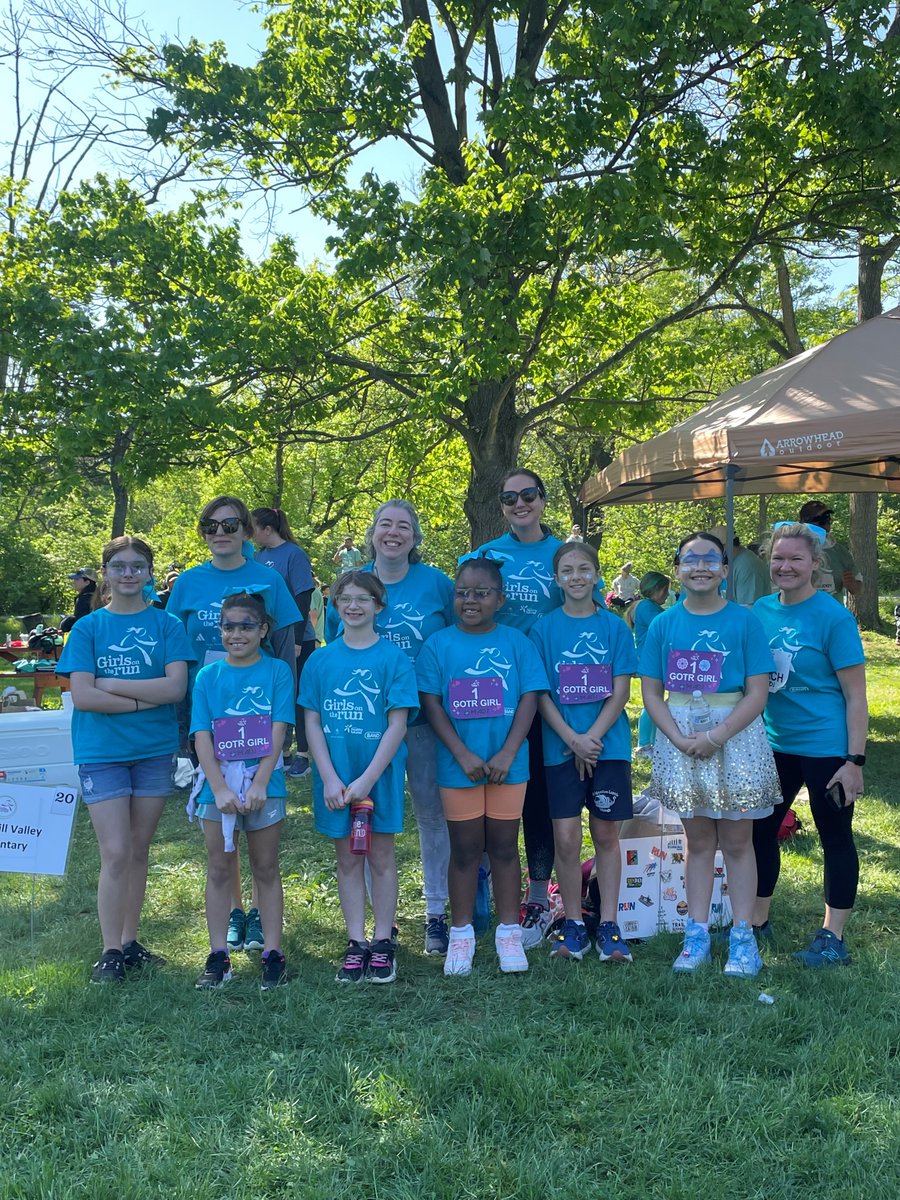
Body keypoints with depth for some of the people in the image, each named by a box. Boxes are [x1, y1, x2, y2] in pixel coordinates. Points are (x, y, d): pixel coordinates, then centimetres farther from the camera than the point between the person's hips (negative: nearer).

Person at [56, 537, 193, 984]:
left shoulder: (166, 625, 2)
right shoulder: (88, 628, 1)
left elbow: (176, 686, -11)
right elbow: (81, 696, -9)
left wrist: (111, 684, -13)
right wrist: (146, 698, -14)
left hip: (155, 750, 2)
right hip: (101, 752, -1)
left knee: (139, 850, 10)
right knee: (115, 853, -5)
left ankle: (130, 942, 22)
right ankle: (110, 952, 5)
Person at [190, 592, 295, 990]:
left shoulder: (277, 671, 0)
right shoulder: (208, 676, 4)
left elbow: (278, 731, -7)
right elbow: (202, 737, -2)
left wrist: (259, 784, -15)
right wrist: (220, 789, -12)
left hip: (264, 783, -2)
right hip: (218, 783, 2)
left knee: (266, 868, 7)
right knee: (218, 870, 8)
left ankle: (273, 953, 14)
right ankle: (218, 955, 16)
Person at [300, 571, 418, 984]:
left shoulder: (393, 658, -6)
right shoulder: (322, 660, 2)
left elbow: (398, 723, -9)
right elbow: (312, 721, 2)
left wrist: (367, 779, -14)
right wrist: (329, 778, -9)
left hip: (380, 772, -2)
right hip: (335, 775, 2)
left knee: (380, 855, 8)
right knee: (347, 858, 11)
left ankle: (383, 942, 19)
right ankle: (356, 942, 21)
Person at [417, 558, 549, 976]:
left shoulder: (516, 642, 1)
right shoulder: (438, 644, -1)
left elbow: (530, 698, -3)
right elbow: (431, 703, -4)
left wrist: (507, 754, -12)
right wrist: (464, 755, -13)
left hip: (508, 763, 1)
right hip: (459, 764, 0)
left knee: (504, 846, 10)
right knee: (465, 849, 8)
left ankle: (509, 932, 22)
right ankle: (461, 934, 19)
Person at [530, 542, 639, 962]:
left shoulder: (614, 627, 3)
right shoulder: (544, 629, 2)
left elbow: (621, 691, -1)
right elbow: (540, 694, -2)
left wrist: (592, 738, -12)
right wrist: (573, 739, -13)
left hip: (609, 744, 0)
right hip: (560, 747, 0)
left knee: (606, 835, 6)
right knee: (566, 838, -2)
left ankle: (609, 926, 15)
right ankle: (573, 923, 13)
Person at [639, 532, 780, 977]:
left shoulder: (743, 620, -5)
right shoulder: (664, 624, 2)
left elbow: (757, 693, -8)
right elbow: (651, 692, 2)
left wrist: (716, 736, -18)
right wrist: (679, 739, -12)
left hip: (736, 735, -2)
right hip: (680, 736, 2)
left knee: (737, 841, 6)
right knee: (698, 841, 11)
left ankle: (743, 936, 14)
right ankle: (697, 934, 19)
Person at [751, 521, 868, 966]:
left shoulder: (833, 617, -12)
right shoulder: (760, 611, 3)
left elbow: (855, 695, -11)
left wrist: (854, 760, -15)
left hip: (825, 747, -6)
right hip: (775, 744, 6)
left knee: (835, 836, 6)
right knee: (760, 828, 13)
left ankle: (832, 937, 19)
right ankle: (756, 921, 29)